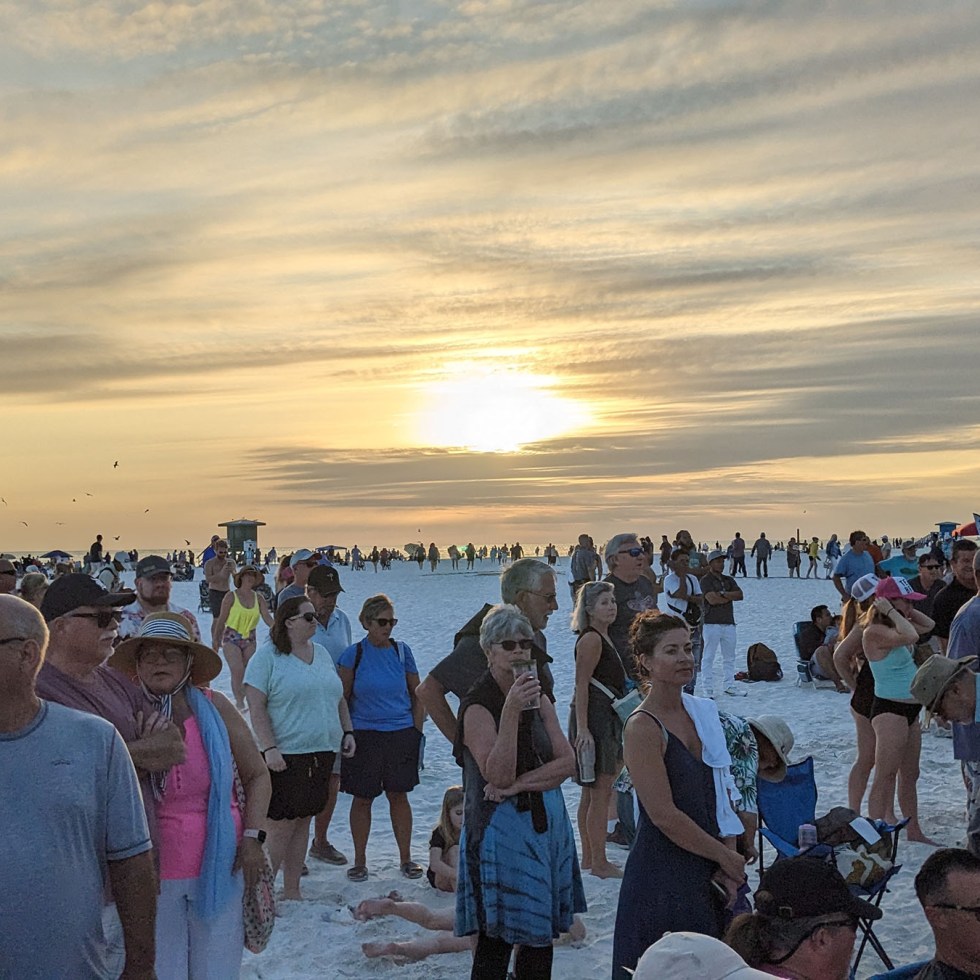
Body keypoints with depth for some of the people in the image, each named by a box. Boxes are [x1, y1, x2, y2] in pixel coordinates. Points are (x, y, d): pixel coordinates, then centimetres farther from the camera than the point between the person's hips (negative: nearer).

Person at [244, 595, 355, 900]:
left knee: (303, 821, 12)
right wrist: (270, 748, -19)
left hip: (321, 753, 6)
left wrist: (347, 731, 10)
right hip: (285, 756, -6)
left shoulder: (321, 653, 14)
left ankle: (292, 891, 21)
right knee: (281, 825, -5)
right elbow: (256, 707, -12)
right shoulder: (267, 656, -7)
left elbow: (338, 698, 21)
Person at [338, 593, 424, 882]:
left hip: (401, 734, 2)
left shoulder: (401, 650, 2)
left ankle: (405, 858, 20)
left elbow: (417, 694, 9)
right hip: (363, 735, -1)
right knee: (362, 798, 6)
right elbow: (342, 698, 0)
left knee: (398, 795, 8)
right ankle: (359, 861, 21)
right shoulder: (353, 653, -4)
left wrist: (417, 732, 4)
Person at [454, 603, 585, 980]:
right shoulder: (477, 707, -12)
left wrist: (520, 783, -15)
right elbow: (498, 775, -23)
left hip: (548, 823, 6)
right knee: (496, 938, 0)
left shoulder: (538, 700, 8)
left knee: (541, 934, 12)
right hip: (501, 829, -6)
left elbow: (567, 762, 0)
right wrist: (511, 710, -30)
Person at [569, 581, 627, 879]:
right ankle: (599, 863, 2)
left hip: (607, 719, 10)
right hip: (593, 719, -10)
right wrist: (582, 728, -25)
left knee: (592, 793, 15)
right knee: (600, 793, -5)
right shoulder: (591, 639, -14)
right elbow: (581, 686, -20)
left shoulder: (603, 637, 16)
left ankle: (589, 859, 23)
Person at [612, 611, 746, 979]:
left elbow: (723, 793, 8)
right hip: (663, 878, -7)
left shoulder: (704, 712, 7)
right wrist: (727, 857, -10)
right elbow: (664, 815, -18)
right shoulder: (642, 727, -16)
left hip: (710, 875, 7)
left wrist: (728, 865, -1)